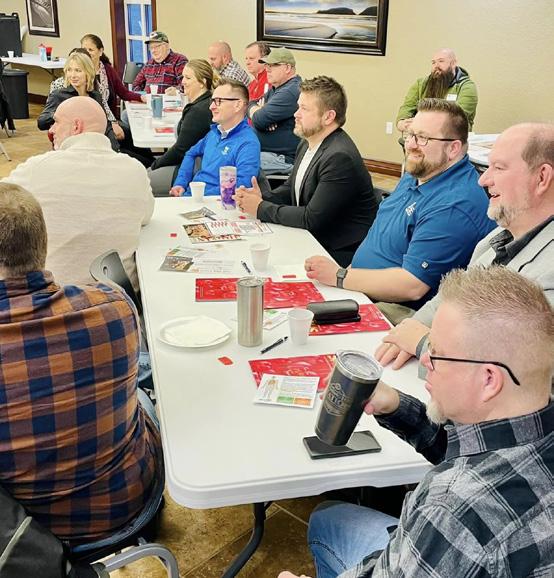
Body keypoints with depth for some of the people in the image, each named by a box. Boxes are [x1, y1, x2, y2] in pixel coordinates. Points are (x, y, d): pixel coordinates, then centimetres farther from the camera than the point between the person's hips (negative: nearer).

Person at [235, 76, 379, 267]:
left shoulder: (340, 158, -22)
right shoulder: (307, 144, 8)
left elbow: (311, 218, -23)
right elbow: (289, 189, 17)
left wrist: (261, 208, -14)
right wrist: (263, 199, -5)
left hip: (340, 253, -8)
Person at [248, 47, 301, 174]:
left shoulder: (291, 92, -18)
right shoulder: (276, 88, 19)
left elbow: (259, 121, -21)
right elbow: (251, 105, 18)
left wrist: (256, 112, 3)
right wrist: (260, 111, -6)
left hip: (283, 158, -11)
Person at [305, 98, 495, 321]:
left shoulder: (454, 206, -25)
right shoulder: (417, 174, 9)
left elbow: (412, 286, -28)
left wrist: (340, 277, -22)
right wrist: (348, 271, 7)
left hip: (402, 311, -9)